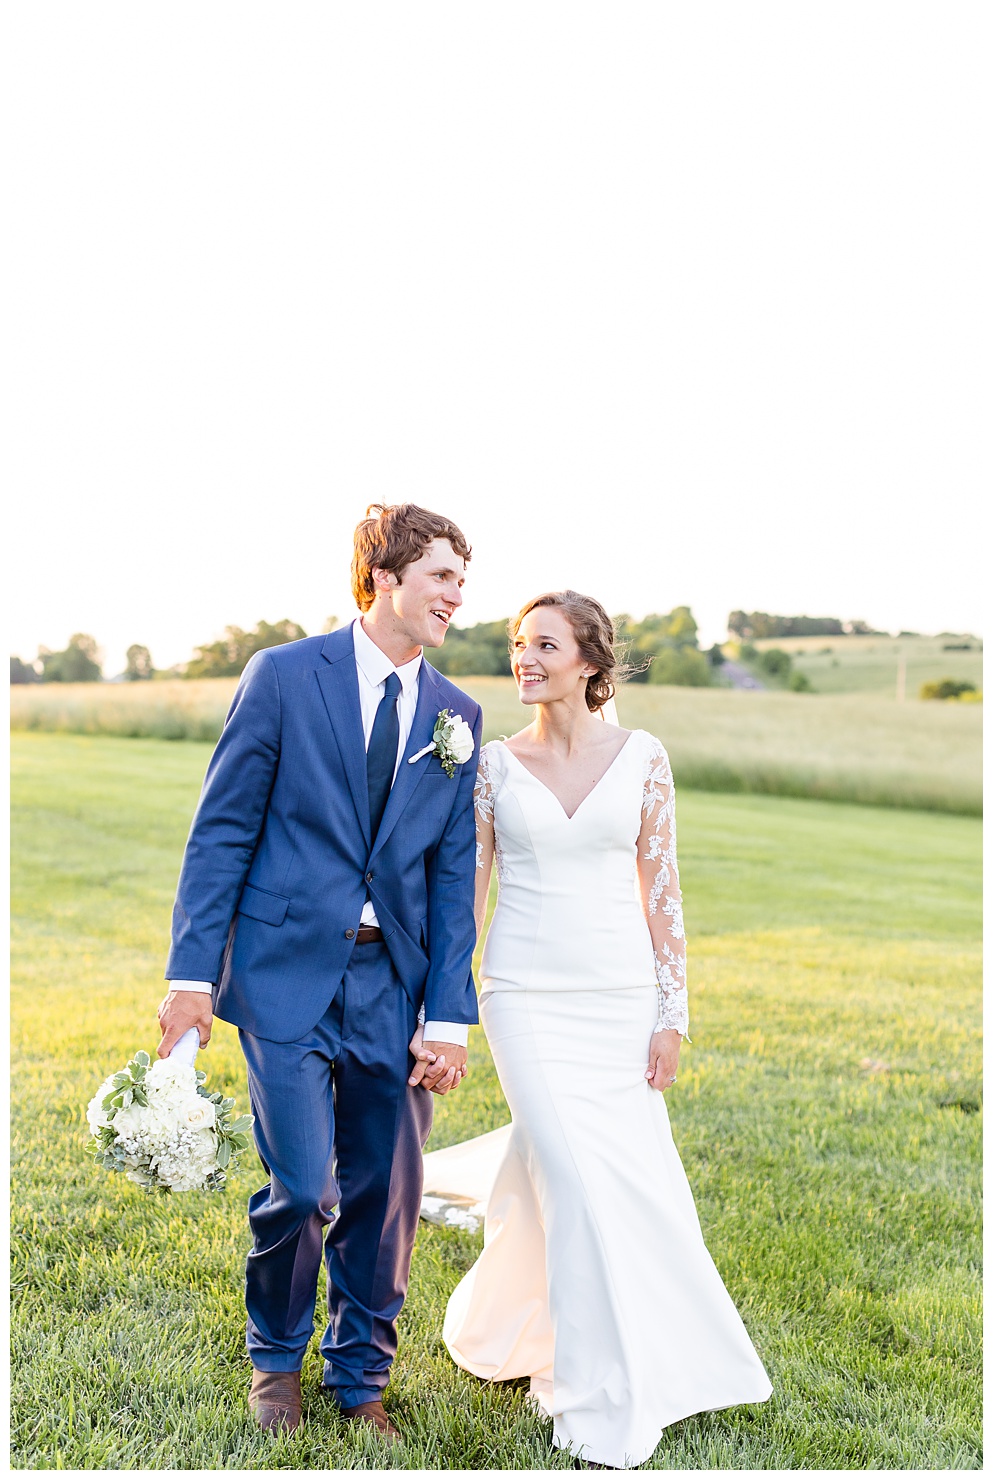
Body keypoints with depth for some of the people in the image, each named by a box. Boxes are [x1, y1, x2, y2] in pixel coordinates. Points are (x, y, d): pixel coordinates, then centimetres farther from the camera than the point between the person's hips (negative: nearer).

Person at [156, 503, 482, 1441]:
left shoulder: (456, 716, 8)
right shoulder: (283, 676, -3)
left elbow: (453, 875, 7)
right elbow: (221, 830, -3)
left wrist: (447, 1015, 1)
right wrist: (192, 971, -8)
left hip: (393, 981, 4)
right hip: (288, 973, -4)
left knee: (386, 1195, 8)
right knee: (302, 1187, -7)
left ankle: (359, 1377, 30)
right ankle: (276, 1357, 23)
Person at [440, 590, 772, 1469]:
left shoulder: (642, 758, 1)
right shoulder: (494, 765, 0)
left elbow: (661, 892, 2)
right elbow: (466, 893, 3)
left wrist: (672, 1011, -1)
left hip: (621, 994, 2)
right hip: (528, 995, -2)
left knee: (629, 1179, 8)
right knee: (578, 1181, -7)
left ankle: (505, 1329, 36)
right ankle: (603, 1403, 10)